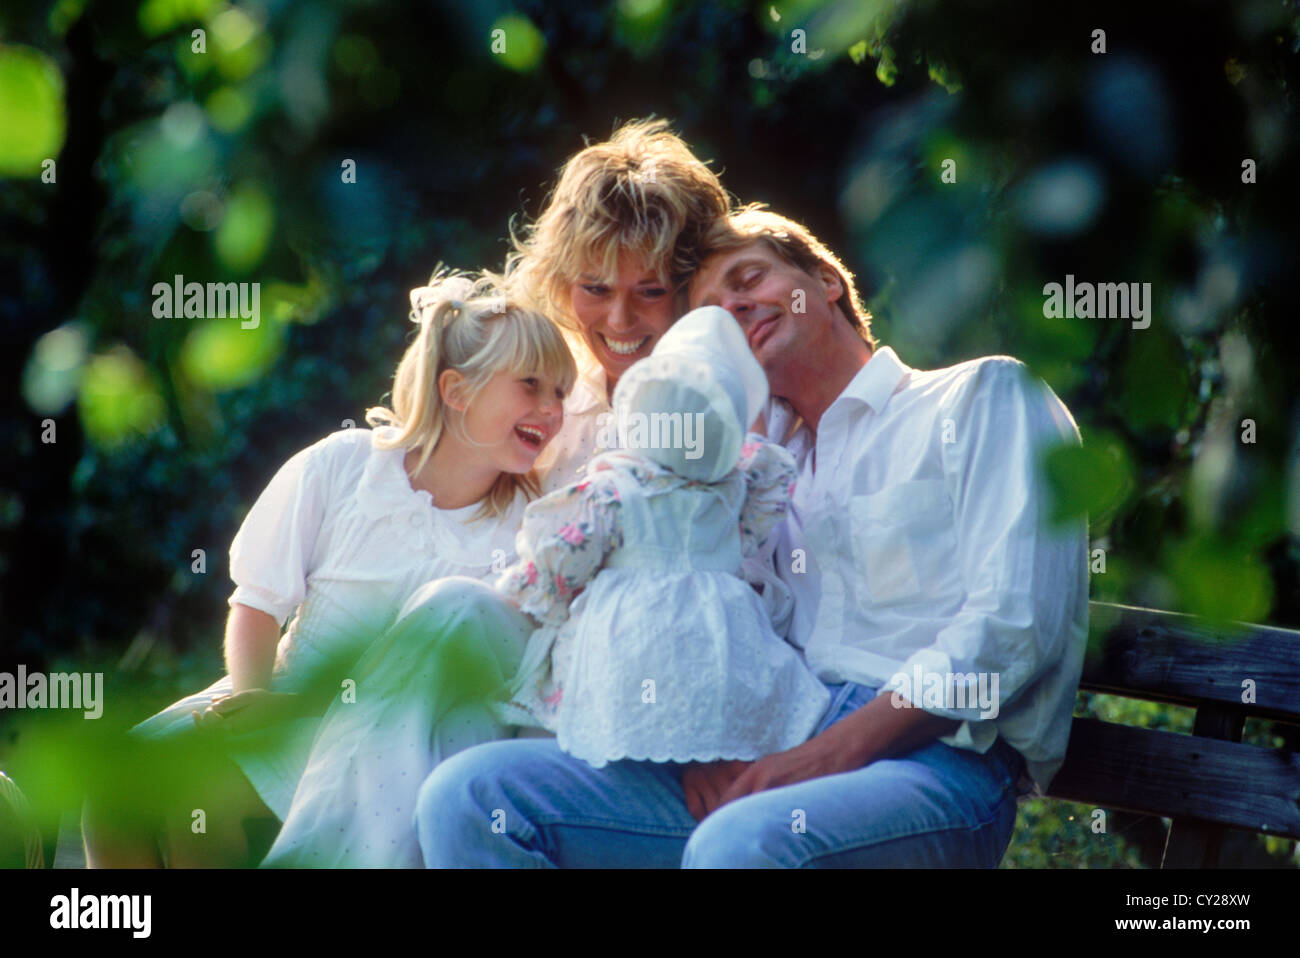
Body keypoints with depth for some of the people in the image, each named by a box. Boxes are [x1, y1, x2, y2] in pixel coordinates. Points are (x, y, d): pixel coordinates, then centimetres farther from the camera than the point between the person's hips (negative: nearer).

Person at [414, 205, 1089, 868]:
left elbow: (1014, 627, -5)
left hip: (932, 759, -6)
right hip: (766, 760, 6)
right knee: (469, 795, -14)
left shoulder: (983, 396, 10)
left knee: (740, 844, -41)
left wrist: (826, 755, -15)